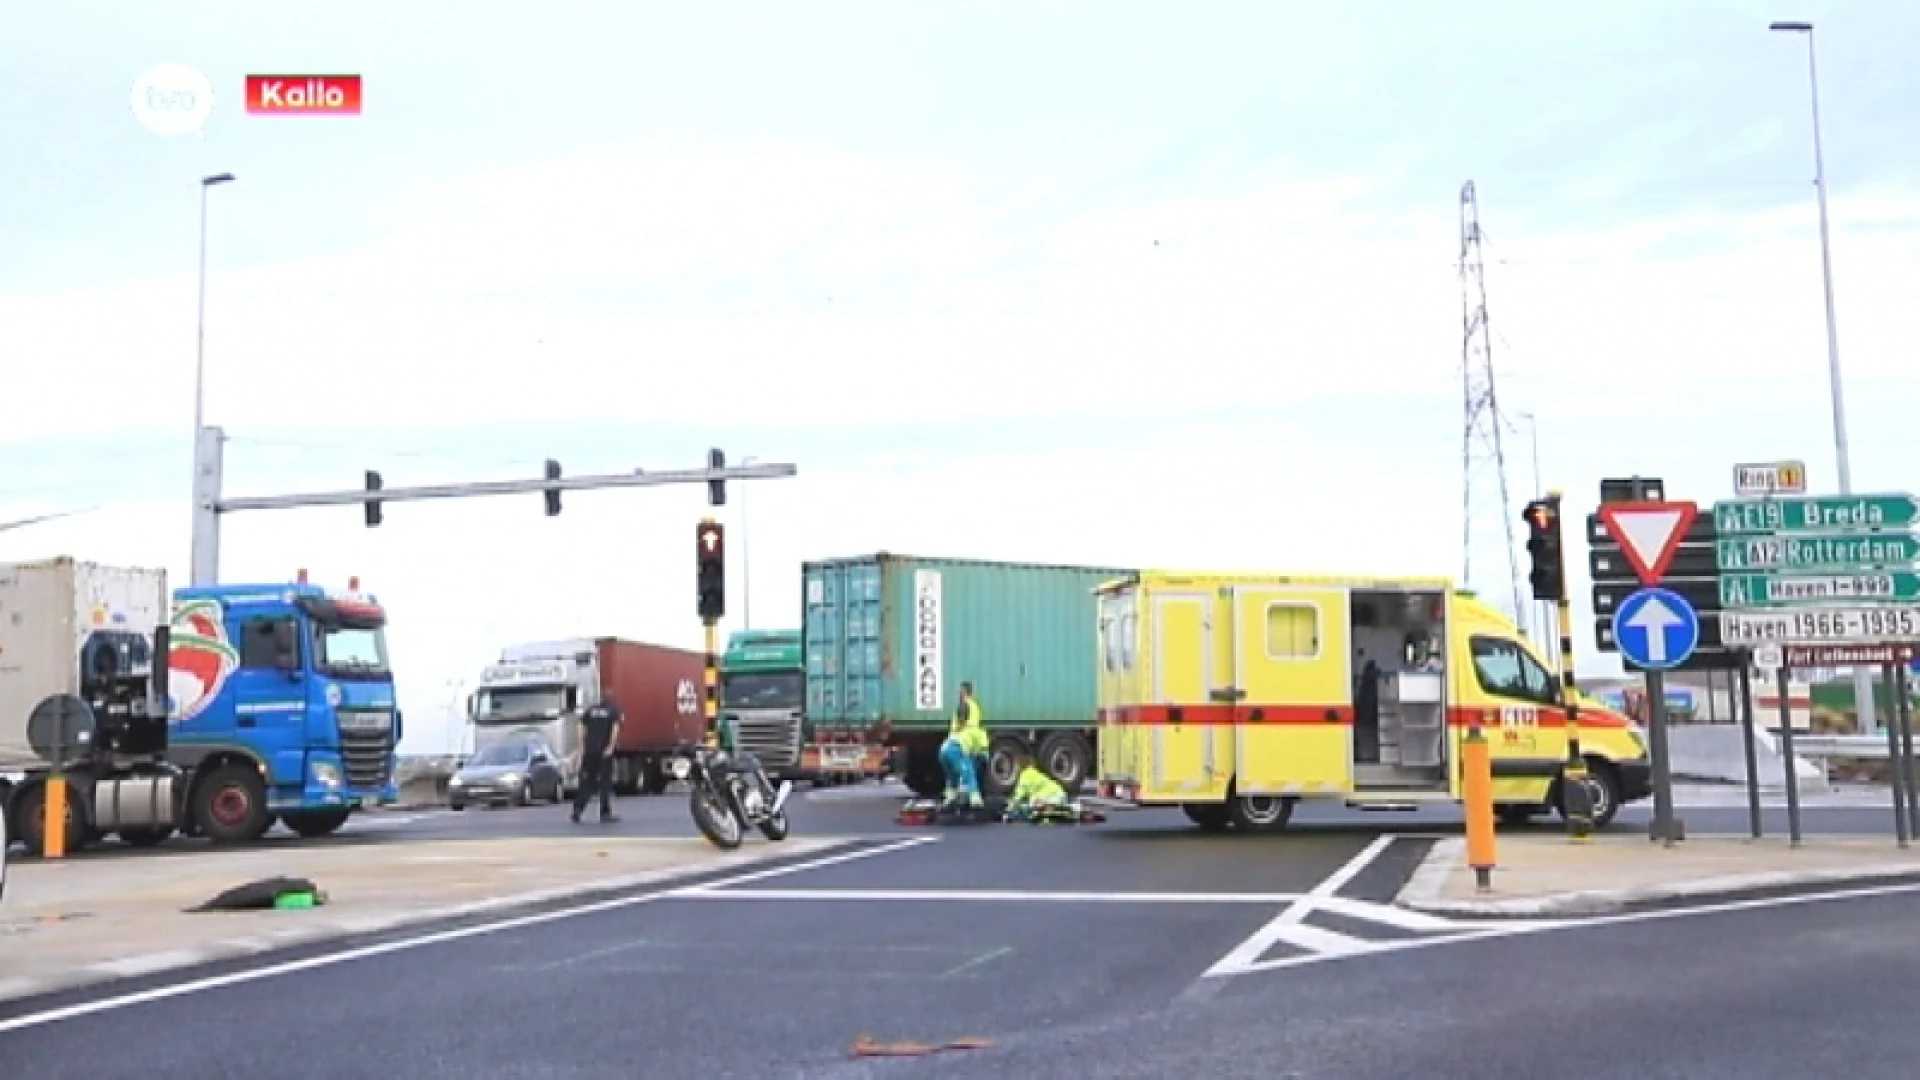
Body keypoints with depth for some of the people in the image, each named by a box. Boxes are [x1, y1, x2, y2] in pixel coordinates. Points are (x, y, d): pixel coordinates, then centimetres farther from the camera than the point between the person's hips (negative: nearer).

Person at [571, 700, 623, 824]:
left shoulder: (590, 710, 15)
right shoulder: (614, 711, 5)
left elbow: (582, 729, 5)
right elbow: (615, 729, -11)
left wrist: (582, 747, 3)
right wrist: (611, 747, -14)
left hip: (589, 750, 3)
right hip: (604, 752, -3)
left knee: (586, 781, 11)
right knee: (605, 782, 4)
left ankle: (577, 809, 2)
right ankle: (605, 814, 4)